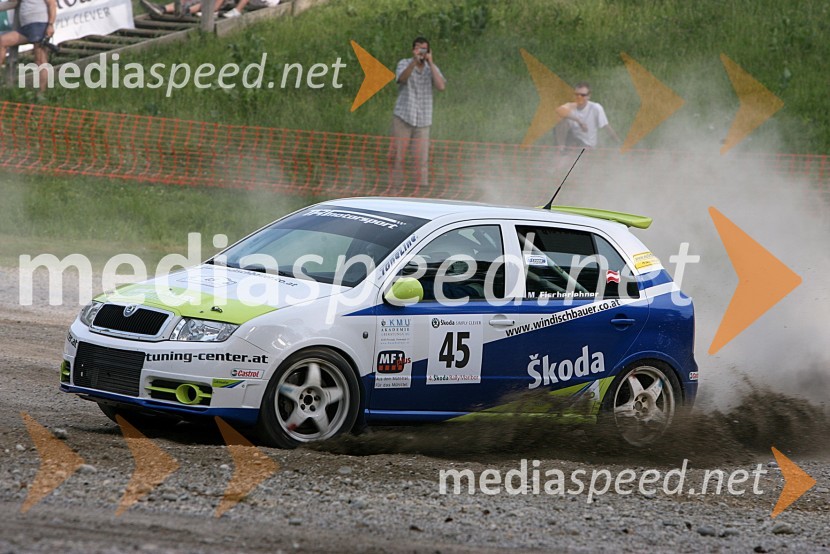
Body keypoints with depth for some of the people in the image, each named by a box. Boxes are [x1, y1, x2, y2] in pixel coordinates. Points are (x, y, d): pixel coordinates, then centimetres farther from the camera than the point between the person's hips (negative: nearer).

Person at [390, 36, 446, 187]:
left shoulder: (432, 68, 8)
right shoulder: (404, 64, 2)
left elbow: (441, 86, -10)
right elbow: (402, 78, -20)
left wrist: (430, 63, -12)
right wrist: (415, 61, -32)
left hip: (423, 119, 1)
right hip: (403, 116, -1)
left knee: (422, 158, -3)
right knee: (398, 156, -1)